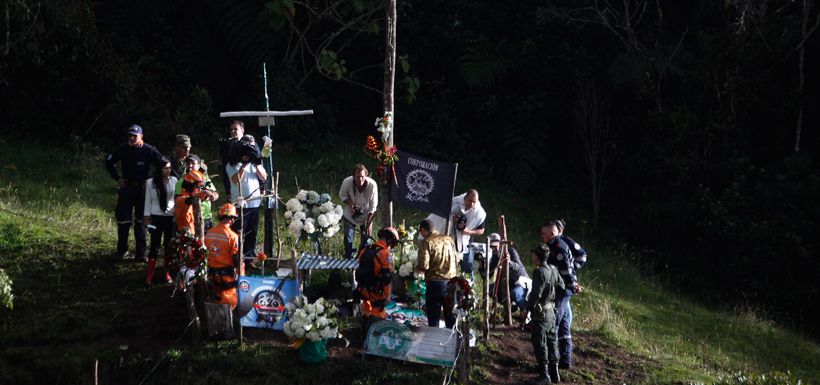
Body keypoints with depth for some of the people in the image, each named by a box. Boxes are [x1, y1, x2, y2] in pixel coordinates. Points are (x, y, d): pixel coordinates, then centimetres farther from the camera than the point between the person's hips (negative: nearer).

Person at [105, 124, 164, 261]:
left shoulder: (149, 150, -7)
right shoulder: (123, 149, -3)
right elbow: (109, 162, 11)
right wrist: (117, 178, 3)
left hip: (143, 188, -1)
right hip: (126, 188, 1)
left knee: (141, 220, 3)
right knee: (124, 220, 2)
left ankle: (141, 252, 8)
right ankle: (122, 251, 12)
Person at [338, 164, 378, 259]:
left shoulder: (372, 185, -30)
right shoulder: (347, 182, -28)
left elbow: (373, 207, -18)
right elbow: (342, 195, -4)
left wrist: (369, 223, -16)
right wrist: (350, 203, -24)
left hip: (366, 215, -1)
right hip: (350, 215, 1)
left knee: (366, 237, 2)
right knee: (348, 240, 2)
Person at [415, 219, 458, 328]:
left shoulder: (427, 242, -9)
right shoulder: (448, 239, 7)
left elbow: (423, 265, -16)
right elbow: (456, 259, 16)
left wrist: (416, 268, 4)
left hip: (435, 283, -5)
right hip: (451, 282, 5)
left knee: (433, 319, 3)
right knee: (451, 319, 14)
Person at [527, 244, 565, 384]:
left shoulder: (539, 272, -19)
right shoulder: (553, 269, 4)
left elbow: (536, 294, -21)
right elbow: (561, 287, 11)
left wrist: (527, 308, -11)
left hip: (541, 313, -8)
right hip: (551, 311, 8)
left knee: (540, 343, -1)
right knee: (551, 341, 14)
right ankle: (554, 372, 19)